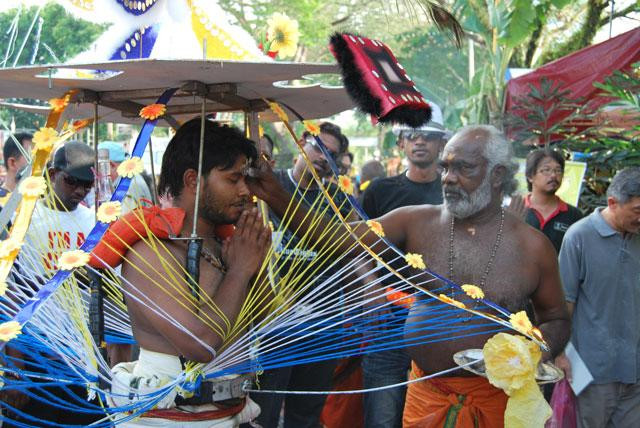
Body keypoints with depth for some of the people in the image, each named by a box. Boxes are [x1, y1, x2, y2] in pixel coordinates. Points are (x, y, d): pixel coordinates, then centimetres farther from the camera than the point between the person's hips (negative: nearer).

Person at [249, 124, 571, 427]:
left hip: (495, 397, -1)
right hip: (425, 394, 2)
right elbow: (340, 238, -7)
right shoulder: (417, 223, -2)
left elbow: (557, 321, 5)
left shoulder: (534, 247, -6)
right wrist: (278, 199, -18)